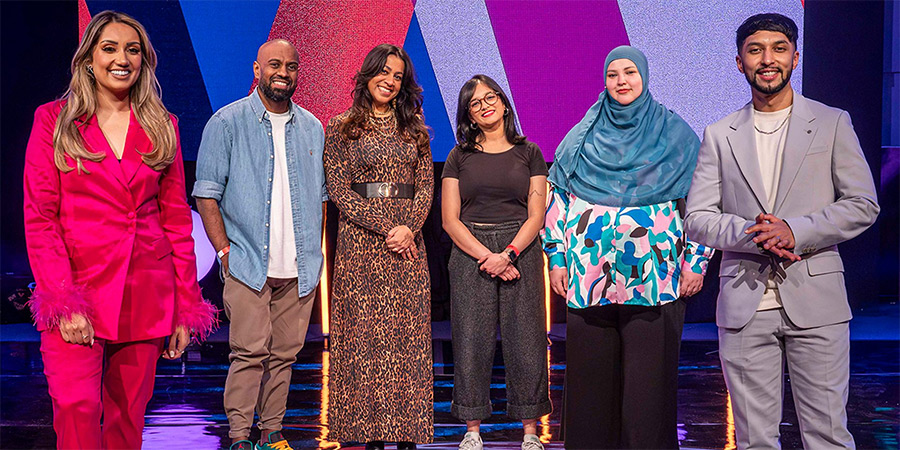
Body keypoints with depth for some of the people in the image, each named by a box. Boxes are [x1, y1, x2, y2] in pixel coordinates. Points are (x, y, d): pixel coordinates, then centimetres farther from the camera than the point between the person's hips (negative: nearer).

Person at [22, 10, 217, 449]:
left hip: (146, 297, 2)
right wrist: (62, 302, -11)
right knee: (77, 409, -15)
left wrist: (185, 309, 6)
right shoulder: (53, 120, 4)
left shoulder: (162, 126, 10)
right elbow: (39, 217, -1)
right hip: (78, 289, -2)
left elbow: (177, 219, 10)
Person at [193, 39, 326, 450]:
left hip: (300, 268, 4)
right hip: (248, 263, -4)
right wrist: (224, 250, -8)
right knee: (250, 353, -8)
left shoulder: (312, 128, 14)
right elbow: (206, 193, -1)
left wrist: (314, 252, 10)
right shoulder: (227, 122, 1)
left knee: (285, 353, 7)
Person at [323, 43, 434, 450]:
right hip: (360, 243, -3)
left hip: (408, 241, 3)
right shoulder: (341, 128, 4)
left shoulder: (413, 127, 14)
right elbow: (339, 190, -3)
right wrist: (385, 227, -12)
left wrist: (409, 227, -10)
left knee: (409, 338, 1)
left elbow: (426, 185, 8)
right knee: (365, 337, -3)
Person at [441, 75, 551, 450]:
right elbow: (450, 219, 1)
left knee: (525, 341, -1)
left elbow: (536, 216, 1)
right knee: (471, 341, -1)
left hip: (520, 252, 0)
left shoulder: (529, 153, 8)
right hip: (469, 254, 0)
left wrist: (508, 254, -14)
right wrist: (486, 256, -11)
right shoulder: (459, 157, 8)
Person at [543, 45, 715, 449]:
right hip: (590, 275, 2)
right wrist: (556, 259, 5)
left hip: (656, 276, -2)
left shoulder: (675, 133, 6)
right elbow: (558, 200, 12)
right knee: (591, 372, 5)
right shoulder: (584, 136, 10)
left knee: (649, 373, -2)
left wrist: (697, 262, -1)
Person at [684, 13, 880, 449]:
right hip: (744, 305, 1)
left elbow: (863, 204, 2)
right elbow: (697, 217, 5)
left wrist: (795, 231, -13)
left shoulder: (832, 123, 7)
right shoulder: (719, 135, 10)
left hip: (815, 299, -1)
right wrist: (753, 234, -14)